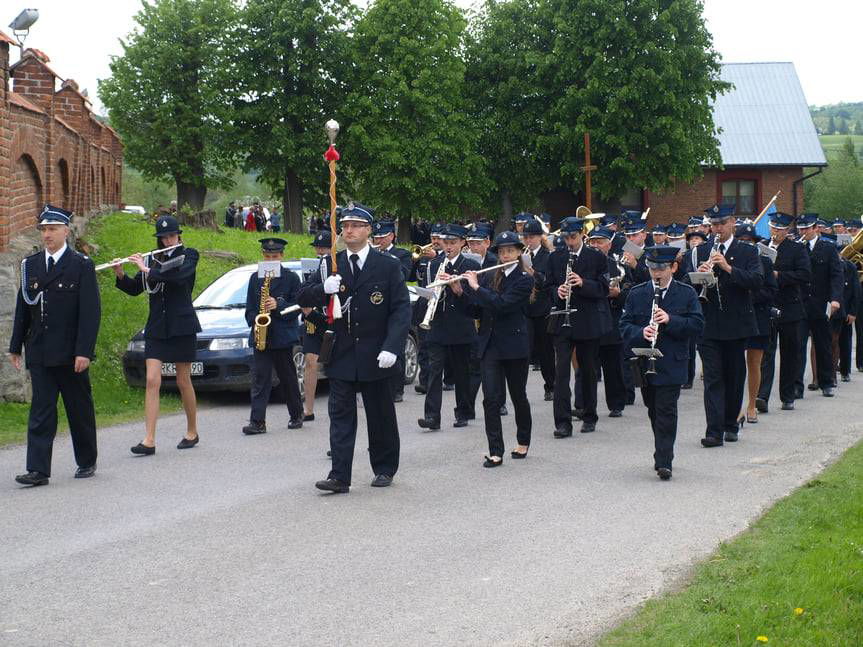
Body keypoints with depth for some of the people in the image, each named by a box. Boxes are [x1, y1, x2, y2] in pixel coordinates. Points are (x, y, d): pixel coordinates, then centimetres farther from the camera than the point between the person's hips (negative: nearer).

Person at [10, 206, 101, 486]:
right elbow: (22, 308, 13)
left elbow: (90, 312, -9)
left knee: (80, 410, 9)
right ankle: (38, 470, -4)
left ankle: (87, 462, 24)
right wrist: (15, 346, 9)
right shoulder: (30, 264, 9)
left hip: (70, 354, -3)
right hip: (39, 353, 3)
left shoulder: (81, 265, -5)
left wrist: (84, 351, -16)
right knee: (41, 411, -1)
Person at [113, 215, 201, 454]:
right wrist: (120, 275, -7)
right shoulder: (152, 259, 11)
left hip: (182, 327, -3)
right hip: (156, 328, 3)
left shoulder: (188, 255, 0)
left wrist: (147, 270, -17)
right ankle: (149, 441, -12)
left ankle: (192, 432, 23)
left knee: (183, 381, 5)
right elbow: (134, 289, 11)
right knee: (152, 381, -8)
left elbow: (179, 275, -20)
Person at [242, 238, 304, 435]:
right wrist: (254, 325, -5)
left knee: (288, 377, 8)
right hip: (261, 336, 2)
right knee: (260, 377, -4)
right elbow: (250, 307, 11)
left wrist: (278, 306, -18)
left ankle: (296, 415, 23)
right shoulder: (255, 278, 9)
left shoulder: (291, 278, 0)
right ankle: (257, 422, -8)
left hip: (283, 335, -2)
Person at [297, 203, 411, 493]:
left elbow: (401, 309, -6)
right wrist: (323, 289, -18)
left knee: (381, 416, 9)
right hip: (341, 355, 2)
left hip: (376, 356, -2)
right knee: (341, 415, -2)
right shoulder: (330, 265, 6)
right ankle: (339, 476, -4)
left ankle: (385, 469, 25)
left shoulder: (388, 266, -2)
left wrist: (391, 348, -18)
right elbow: (303, 298, 5)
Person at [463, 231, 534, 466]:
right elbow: (476, 307, 9)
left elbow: (502, 304, -20)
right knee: (491, 398, -5)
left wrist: (476, 287, -17)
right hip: (490, 344, 4)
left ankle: (523, 442, 30)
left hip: (514, 345, -4)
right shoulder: (490, 276, 10)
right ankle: (495, 452, -4)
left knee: (518, 396, 10)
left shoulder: (524, 280, -7)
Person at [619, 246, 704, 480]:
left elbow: (697, 326, -5)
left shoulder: (687, 294, 1)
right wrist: (641, 333, -18)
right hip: (644, 364, 3)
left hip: (671, 365, -3)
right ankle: (663, 454, 29)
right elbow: (624, 325, 3)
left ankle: (664, 462, -10)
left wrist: (671, 320, -19)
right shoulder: (636, 294, 6)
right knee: (654, 412, 14)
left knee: (666, 412, -9)